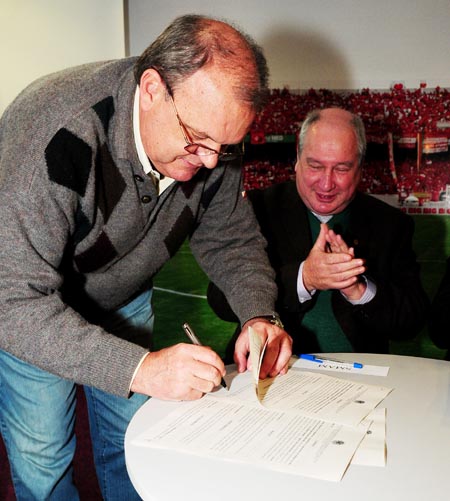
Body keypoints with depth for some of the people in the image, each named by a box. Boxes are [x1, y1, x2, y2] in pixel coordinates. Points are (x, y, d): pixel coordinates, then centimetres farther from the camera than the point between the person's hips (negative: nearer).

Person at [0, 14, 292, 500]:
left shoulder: (212, 134, -19)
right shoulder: (59, 133, -39)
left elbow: (230, 238, -6)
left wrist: (258, 315, -24)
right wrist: (139, 368, -47)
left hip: (125, 298, 5)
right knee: (41, 455, 4)